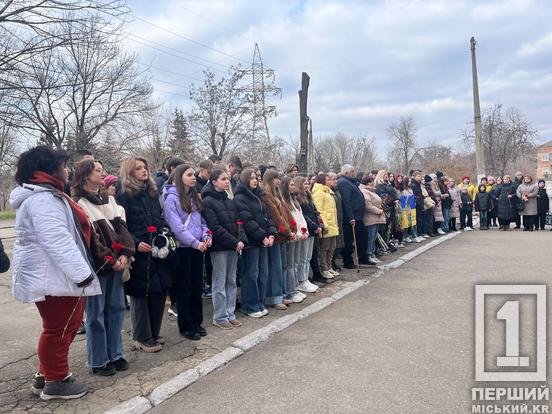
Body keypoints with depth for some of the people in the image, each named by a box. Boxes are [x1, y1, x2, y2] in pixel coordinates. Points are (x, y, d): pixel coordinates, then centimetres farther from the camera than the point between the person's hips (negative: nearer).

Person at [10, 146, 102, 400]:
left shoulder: (44, 195, 18)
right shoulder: (43, 199, -19)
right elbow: (57, 240, -28)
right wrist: (81, 272, -29)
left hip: (52, 274, 11)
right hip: (52, 277, -11)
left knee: (60, 327, 20)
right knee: (59, 328, 2)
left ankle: (46, 375, 34)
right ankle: (55, 382, 18)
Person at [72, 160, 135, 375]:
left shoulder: (109, 199, 14)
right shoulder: (79, 203, -7)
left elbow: (121, 226, 5)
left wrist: (125, 254, -9)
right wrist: (110, 259, -18)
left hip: (117, 261, 6)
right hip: (96, 264, -6)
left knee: (116, 308, 11)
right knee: (96, 313, 4)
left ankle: (115, 354, 24)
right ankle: (98, 361, 16)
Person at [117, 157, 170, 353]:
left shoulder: (152, 192, 14)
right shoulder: (124, 195, -5)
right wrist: (135, 243, -18)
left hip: (158, 250, 6)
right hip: (139, 252, -6)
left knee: (159, 290, 9)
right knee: (140, 294, 3)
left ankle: (154, 333, 25)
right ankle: (142, 337, 17)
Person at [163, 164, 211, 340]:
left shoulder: (196, 197, 12)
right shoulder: (172, 198, -10)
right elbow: (176, 226, -17)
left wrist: (206, 235, -3)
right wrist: (194, 242, -20)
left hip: (198, 247, 7)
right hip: (182, 248, -6)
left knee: (197, 286, 13)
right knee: (184, 288, 4)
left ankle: (197, 322, 26)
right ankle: (185, 326, 16)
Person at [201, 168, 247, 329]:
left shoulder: (228, 200, 13)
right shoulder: (207, 201, -9)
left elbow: (237, 222, 11)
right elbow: (215, 227, -16)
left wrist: (241, 240, -6)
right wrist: (234, 242, -16)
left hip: (234, 246, 7)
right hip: (219, 247, -7)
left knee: (231, 281, 12)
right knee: (220, 283, 2)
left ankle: (230, 314, 22)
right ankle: (219, 317, 13)